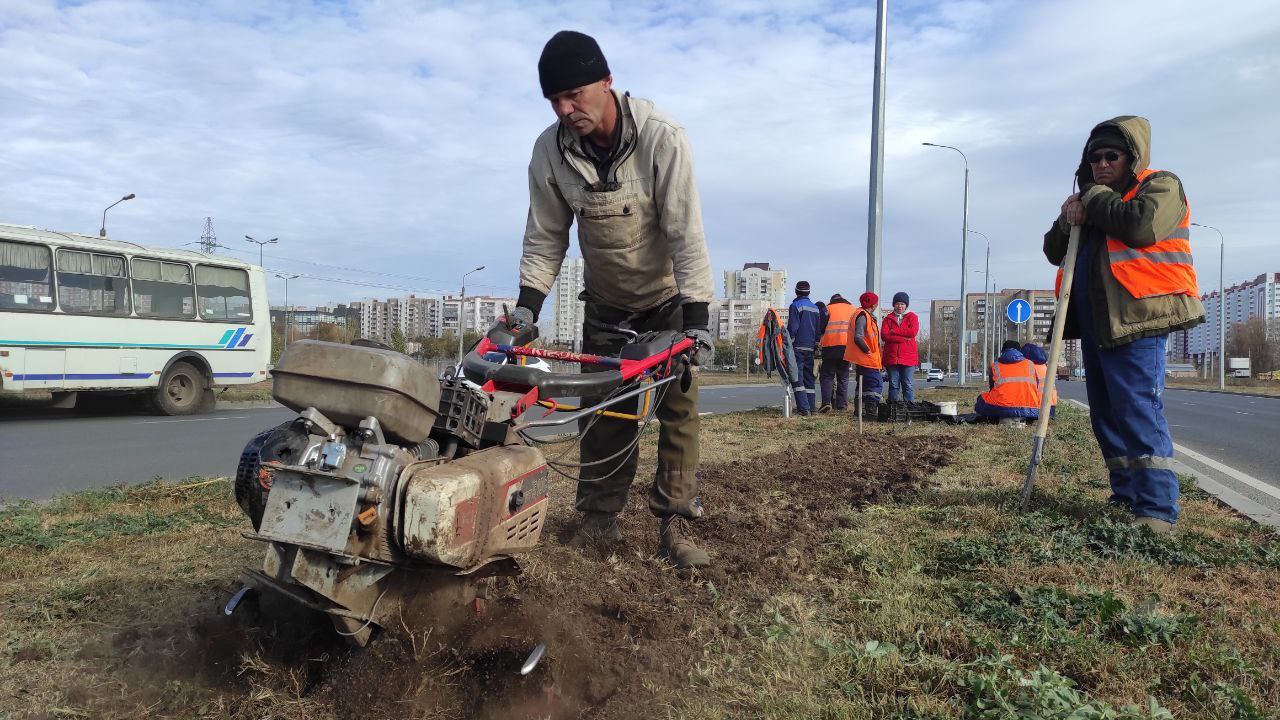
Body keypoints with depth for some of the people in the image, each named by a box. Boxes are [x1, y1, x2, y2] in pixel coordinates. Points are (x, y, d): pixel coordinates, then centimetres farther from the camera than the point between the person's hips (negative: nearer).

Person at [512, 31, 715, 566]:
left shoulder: (661, 137, -27)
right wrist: (526, 305, -15)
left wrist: (697, 318, -30)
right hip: (606, 304, 3)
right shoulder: (550, 151, -16)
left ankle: (675, 524, 1)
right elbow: (545, 236, -6)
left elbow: (686, 232, -27)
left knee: (678, 405, -7)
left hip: (668, 299, -3)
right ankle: (600, 518, 16)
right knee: (602, 407, 4)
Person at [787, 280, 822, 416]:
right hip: (810, 348, 7)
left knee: (798, 377, -8)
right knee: (809, 377, 12)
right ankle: (811, 407, 12)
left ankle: (804, 408, -16)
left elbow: (792, 328, -12)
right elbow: (819, 329, 16)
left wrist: (788, 344, -5)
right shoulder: (815, 307, 15)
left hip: (798, 347, -7)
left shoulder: (795, 306, -7)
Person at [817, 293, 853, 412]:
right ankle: (842, 405, 7)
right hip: (847, 346, 2)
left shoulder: (828, 308, 12)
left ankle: (826, 402, -11)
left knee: (827, 375, 5)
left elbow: (821, 327, 5)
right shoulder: (852, 308, 19)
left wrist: (819, 342, 12)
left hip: (830, 345, -2)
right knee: (843, 377, 11)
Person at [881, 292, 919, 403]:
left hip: (908, 357, -1)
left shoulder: (912, 317, 8)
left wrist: (894, 331, -6)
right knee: (893, 384, 3)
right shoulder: (888, 318, 11)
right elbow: (884, 335, -5)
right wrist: (904, 337, -12)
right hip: (891, 357, 1)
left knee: (907, 384, 0)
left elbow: (913, 332, -11)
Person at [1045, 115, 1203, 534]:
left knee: (1139, 412, -15)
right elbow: (1055, 252, 19)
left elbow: (1140, 225, -19)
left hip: (1137, 321, -8)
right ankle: (1126, 498, 18)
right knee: (1106, 416, 9)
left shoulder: (1161, 186, 3)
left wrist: (1093, 200, -5)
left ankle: (1157, 512, -13)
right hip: (1095, 324, 8)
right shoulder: (1091, 202, 24)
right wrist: (1067, 223, -2)